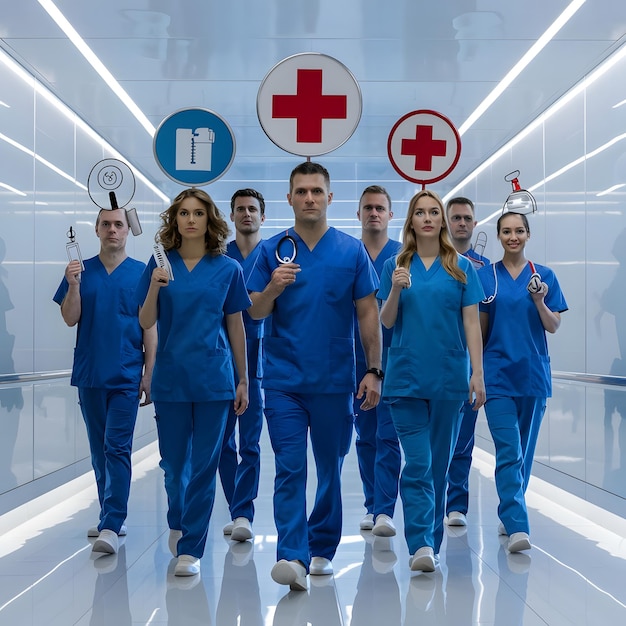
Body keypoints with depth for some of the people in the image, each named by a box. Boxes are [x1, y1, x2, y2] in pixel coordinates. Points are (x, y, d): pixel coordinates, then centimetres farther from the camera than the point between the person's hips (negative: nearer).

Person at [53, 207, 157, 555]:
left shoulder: (141, 273, 0)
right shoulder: (81, 270, 6)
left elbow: (150, 327, -1)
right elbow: (70, 319, 1)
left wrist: (149, 373, -5)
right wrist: (73, 285, -16)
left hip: (126, 376, -3)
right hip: (90, 374, 4)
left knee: (117, 448, -8)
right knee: (100, 450, 11)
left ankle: (111, 526, -11)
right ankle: (111, 518, 22)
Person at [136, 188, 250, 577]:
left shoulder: (227, 268, 1)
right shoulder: (161, 264, 2)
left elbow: (236, 327, 6)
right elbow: (146, 322, -1)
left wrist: (243, 380, 7)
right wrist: (155, 287, -19)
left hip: (214, 378, -1)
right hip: (171, 376, 1)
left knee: (204, 465, 0)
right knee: (174, 461, 12)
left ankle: (191, 548, 8)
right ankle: (177, 523, 40)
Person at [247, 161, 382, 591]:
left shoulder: (352, 251, 2)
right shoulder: (273, 250, 3)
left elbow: (368, 314, 1)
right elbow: (255, 313, 2)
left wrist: (374, 371, -5)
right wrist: (272, 288, -19)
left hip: (335, 379, 1)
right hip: (284, 381, 0)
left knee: (330, 468, 11)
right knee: (290, 469, -7)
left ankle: (322, 548, 25)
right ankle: (292, 556, -13)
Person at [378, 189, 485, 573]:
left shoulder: (461, 268, 4)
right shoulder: (395, 267, 5)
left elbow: (472, 324, 1)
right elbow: (386, 322, 4)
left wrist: (478, 374, -6)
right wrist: (396, 290, -15)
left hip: (449, 377, 1)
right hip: (407, 377, -1)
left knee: (440, 464, 9)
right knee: (417, 463, -9)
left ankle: (431, 544, 19)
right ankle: (420, 544, -13)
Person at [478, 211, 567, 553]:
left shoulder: (544, 276, 4)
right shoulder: (486, 276, 1)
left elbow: (553, 327, 2)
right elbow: (479, 329, 6)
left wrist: (540, 301, -16)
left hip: (533, 374, 2)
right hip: (498, 374, -2)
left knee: (524, 451, 12)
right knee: (508, 451, -12)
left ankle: (509, 513, 28)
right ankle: (517, 526, -17)